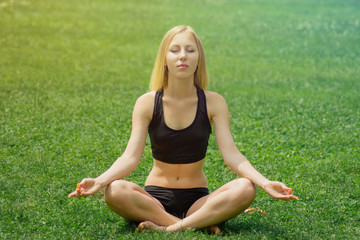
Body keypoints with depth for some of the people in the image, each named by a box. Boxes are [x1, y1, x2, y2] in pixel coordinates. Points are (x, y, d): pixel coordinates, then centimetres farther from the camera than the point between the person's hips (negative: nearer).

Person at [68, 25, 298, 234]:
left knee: (245, 189, -28)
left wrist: (265, 182, -28)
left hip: (197, 199, 1)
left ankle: (170, 228, -29)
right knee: (115, 192, -32)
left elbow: (231, 154, -11)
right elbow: (131, 157, -12)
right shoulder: (147, 103, -4)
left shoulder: (213, 103, -3)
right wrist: (99, 181, -30)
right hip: (156, 197, 0)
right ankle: (201, 223, -28)